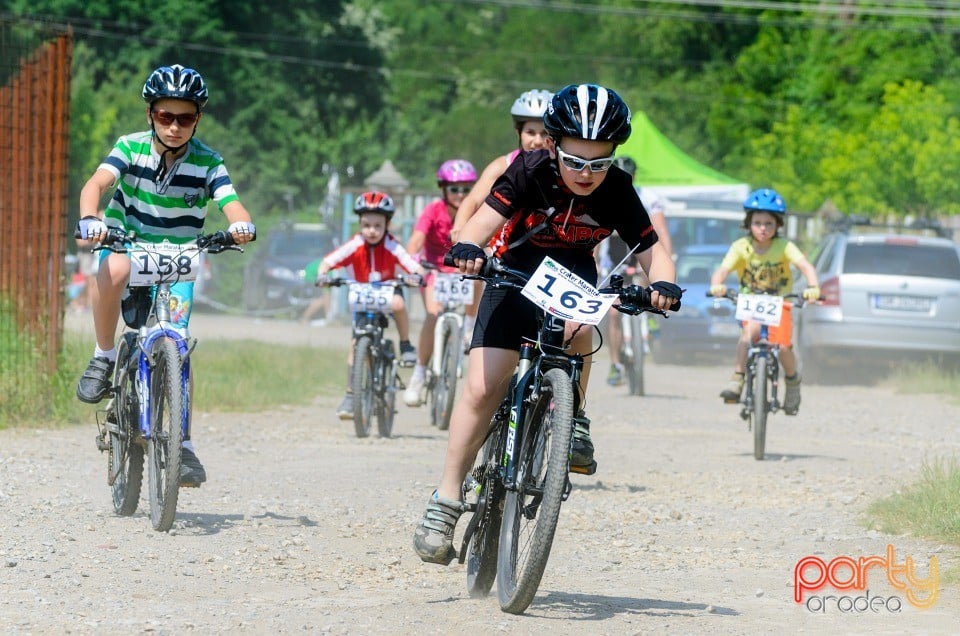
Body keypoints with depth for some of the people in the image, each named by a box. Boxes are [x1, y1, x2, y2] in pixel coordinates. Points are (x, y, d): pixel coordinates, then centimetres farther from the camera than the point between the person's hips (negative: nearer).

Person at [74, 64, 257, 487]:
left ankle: (182, 444, -3)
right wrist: (89, 219, -50)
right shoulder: (131, 148, -13)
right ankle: (104, 358, -17)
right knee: (113, 270, -38)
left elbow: (231, 203, -24)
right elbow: (97, 183, -28)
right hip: (125, 246, -1)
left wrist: (242, 225, -48)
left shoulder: (207, 163, -11)